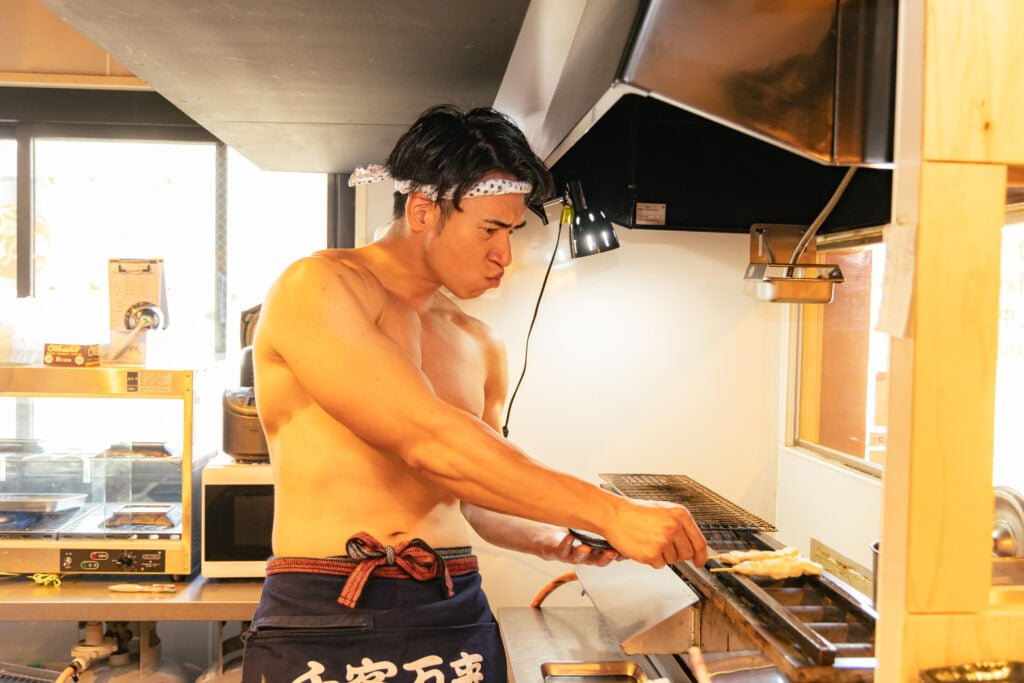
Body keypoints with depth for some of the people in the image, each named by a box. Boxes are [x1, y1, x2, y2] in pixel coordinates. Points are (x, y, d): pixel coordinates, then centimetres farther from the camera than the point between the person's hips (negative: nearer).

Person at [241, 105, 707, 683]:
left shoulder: (482, 347, 10)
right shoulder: (317, 288, -9)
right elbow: (427, 442, -21)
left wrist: (553, 540, -1)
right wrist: (613, 514, -21)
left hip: (456, 615, 5)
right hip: (324, 622, -5)